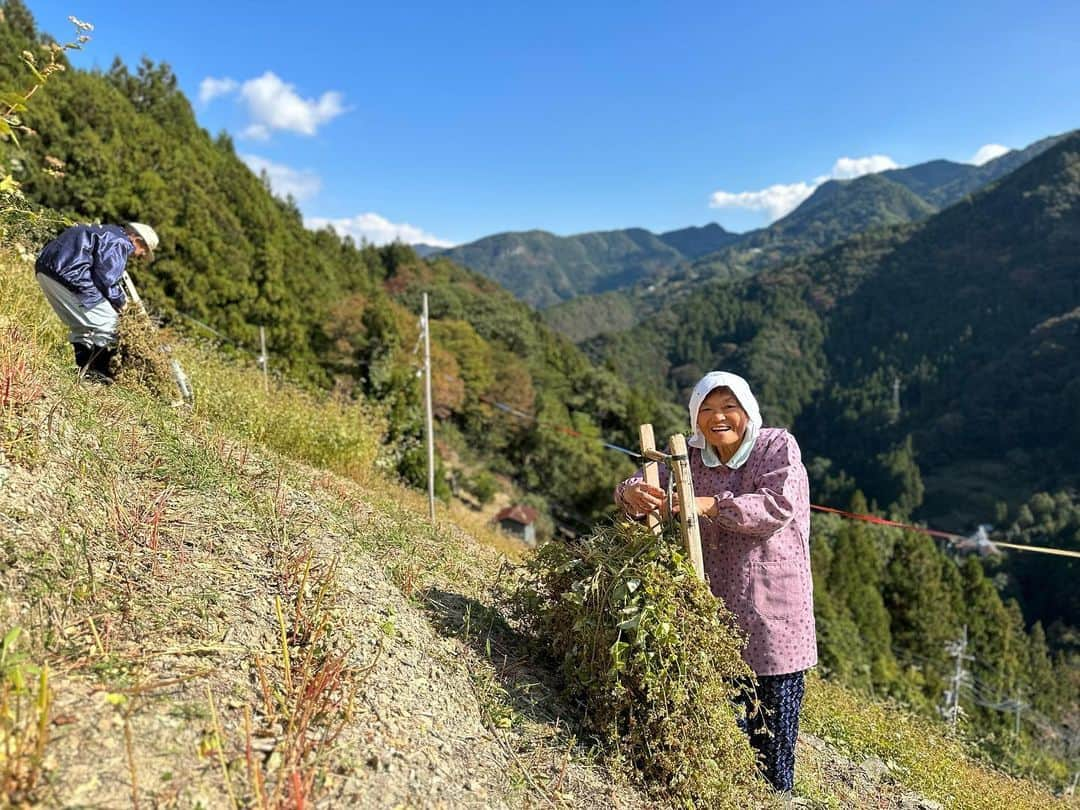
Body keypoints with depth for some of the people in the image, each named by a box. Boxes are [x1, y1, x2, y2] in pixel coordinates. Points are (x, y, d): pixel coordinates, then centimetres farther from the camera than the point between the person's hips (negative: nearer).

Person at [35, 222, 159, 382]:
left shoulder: (107, 232, 25)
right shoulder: (120, 243, -6)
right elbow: (105, 278, -14)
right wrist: (120, 301, 3)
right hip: (66, 274, -11)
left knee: (81, 325, 22)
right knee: (108, 322, -2)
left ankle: (84, 369, 25)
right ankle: (97, 371, 3)